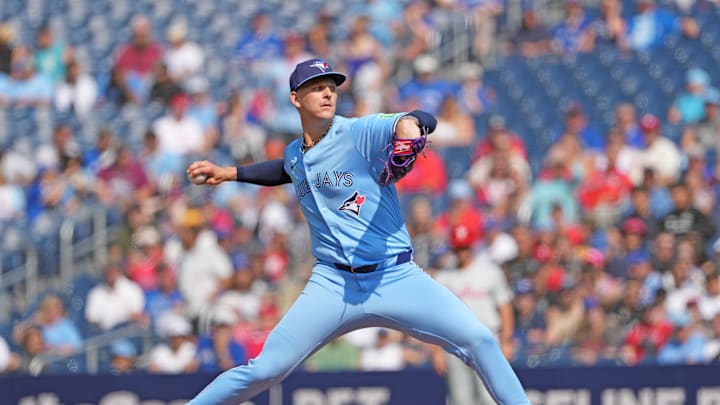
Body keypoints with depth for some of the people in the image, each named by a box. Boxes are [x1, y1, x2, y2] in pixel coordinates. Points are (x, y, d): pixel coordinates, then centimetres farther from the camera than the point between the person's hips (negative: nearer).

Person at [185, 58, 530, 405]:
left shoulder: (359, 132, -6)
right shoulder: (294, 155, 10)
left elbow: (426, 121, -21)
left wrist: (407, 123, -43)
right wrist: (230, 173, 32)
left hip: (396, 280, -3)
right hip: (333, 285, 3)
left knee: (480, 341, -17)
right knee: (265, 370, -6)